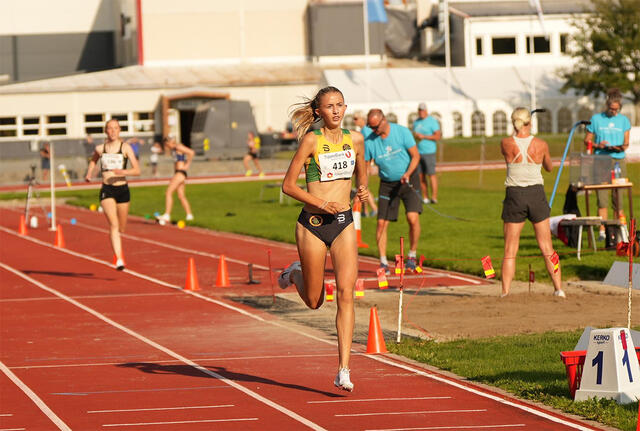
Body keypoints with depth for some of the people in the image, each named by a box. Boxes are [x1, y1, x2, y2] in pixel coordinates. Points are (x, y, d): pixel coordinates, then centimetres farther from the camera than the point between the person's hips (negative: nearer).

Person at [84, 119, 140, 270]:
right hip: (107, 190, -1)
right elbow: (93, 160, 28)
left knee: (121, 228, 14)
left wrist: (123, 172, -25)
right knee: (113, 224, -19)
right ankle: (119, 259, -25)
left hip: (122, 189, 1)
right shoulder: (100, 148, 4)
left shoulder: (125, 147, -2)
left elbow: (137, 170, -7)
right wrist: (89, 173, 10)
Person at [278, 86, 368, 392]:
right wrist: (321, 203, -18)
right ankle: (295, 274, 44)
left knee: (346, 292, -13)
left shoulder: (355, 139, 6)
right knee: (314, 301, 8)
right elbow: (288, 185, -7)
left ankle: (344, 370, -13)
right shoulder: (311, 140, -7)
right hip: (312, 223, -3)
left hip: (343, 223, 3)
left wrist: (363, 189, 5)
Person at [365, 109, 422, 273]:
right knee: (381, 223, -7)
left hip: (409, 180, -2)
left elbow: (416, 156, -8)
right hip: (387, 184, 2)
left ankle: (412, 256, 2)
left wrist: (407, 174, -25)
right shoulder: (369, 141, -8)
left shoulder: (402, 132, -12)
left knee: (413, 218, -17)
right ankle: (383, 263, 2)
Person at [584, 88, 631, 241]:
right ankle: (602, 231, -8)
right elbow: (587, 140, 9)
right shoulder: (596, 119, 6)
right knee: (602, 196, -8)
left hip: (618, 160, 1)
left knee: (618, 197, -1)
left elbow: (626, 143, 10)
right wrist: (597, 145, -11)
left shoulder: (624, 120, 11)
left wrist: (621, 147, -12)